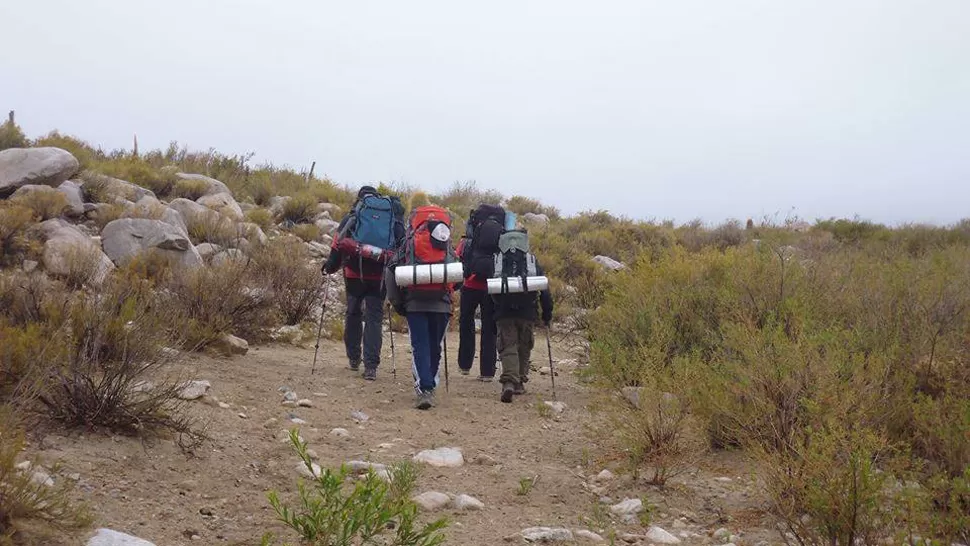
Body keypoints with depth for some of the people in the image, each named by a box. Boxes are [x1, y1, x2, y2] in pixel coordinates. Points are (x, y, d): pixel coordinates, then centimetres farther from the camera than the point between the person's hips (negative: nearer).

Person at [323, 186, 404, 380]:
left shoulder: (352, 217, 5)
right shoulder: (393, 218, 11)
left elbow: (339, 242, -4)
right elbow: (402, 246, 9)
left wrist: (331, 265, 0)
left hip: (355, 273, -1)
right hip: (379, 276, 1)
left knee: (353, 314, 16)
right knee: (374, 318, 2)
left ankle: (354, 359, 23)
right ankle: (371, 366, -6)